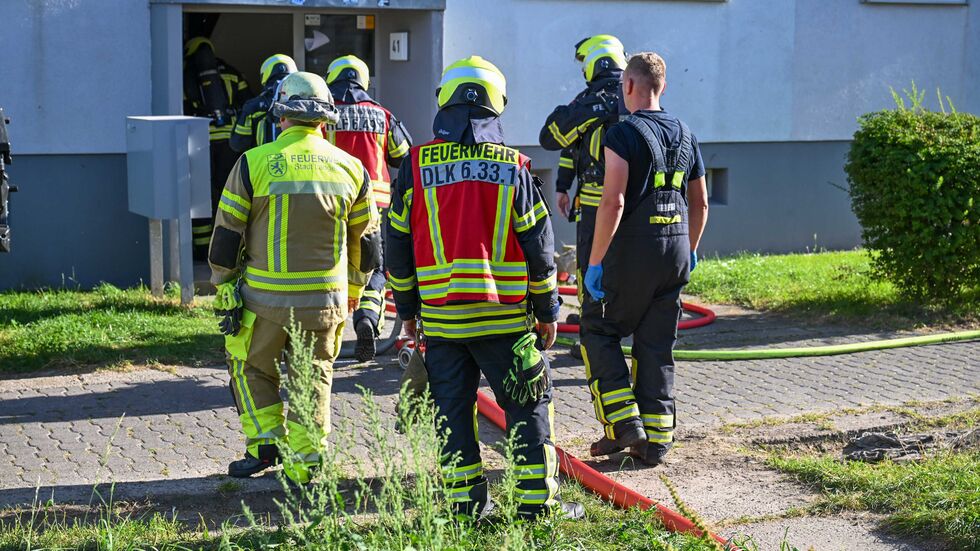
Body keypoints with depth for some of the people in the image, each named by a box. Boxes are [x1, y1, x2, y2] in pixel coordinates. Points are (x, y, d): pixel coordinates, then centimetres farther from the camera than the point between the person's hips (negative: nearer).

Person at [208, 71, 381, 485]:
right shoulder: (350, 168, 3)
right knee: (314, 378, 14)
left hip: (265, 297, -2)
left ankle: (265, 443, 13)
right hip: (326, 300, 2)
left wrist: (223, 287, 9)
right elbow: (366, 237, 13)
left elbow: (227, 234, -4)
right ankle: (305, 463, 14)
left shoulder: (254, 163, -8)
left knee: (252, 367, 19)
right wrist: (354, 288, 27)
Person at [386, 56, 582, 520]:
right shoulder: (513, 168, -2)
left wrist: (407, 308, 15)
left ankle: (467, 500, 14)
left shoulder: (415, 166, -1)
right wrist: (547, 310, 11)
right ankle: (537, 500, 11)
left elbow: (398, 244, 4)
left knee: (453, 409, 10)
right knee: (528, 407, 9)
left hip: (440, 315, 1)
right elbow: (538, 246, 1)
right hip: (505, 317, -1)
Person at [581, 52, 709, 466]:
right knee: (657, 346, 12)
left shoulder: (623, 134, -10)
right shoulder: (685, 135, 11)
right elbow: (700, 203, 17)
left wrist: (595, 262, -14)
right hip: (675, 254, 6)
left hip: (633, 253, -6)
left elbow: (613, 202, -19)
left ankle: (624, 423, 2)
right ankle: (656, 439, 13)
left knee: (598, 331, 10)